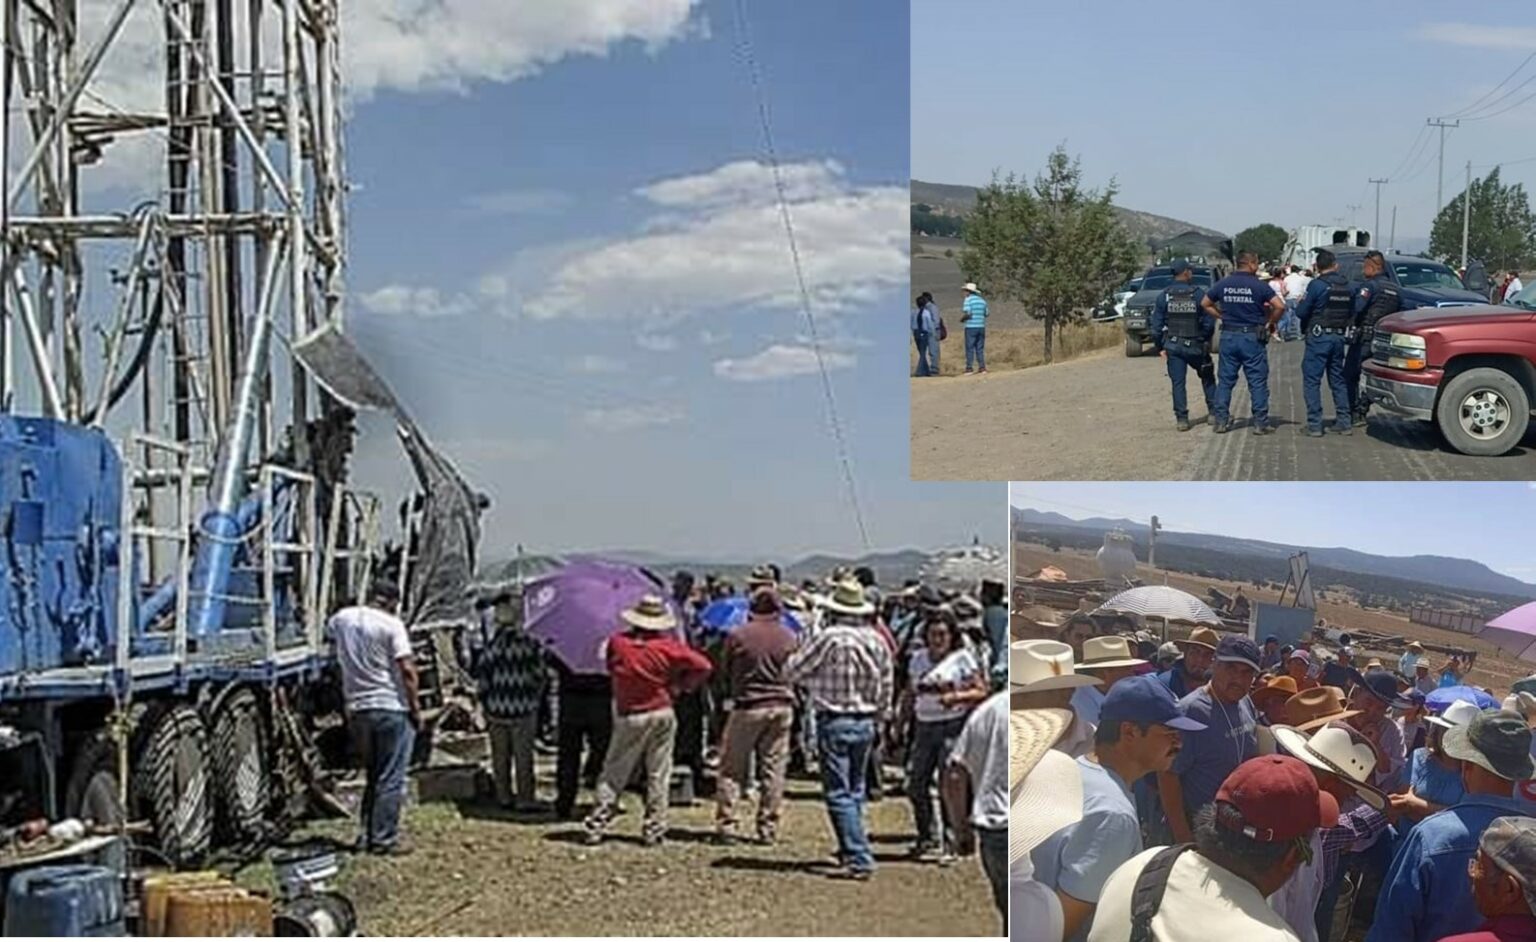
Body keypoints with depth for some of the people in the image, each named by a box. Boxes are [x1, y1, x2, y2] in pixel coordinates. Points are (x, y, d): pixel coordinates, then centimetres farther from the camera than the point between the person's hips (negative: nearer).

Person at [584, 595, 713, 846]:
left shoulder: (617, 643, -7)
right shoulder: (668, 647, -10)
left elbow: (610, 667, 10)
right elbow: (703, 666, -11)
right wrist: (682, 684, 4)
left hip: (628, 717, 0)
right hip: (661, 714, 0)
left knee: (613, 774, 9)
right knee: (658, 776, 8)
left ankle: (596, 825, 6)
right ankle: (653, 830, 8)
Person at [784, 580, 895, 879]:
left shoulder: (829, 637, -14)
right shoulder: (877, 641, 3)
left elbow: (791, 671, -7)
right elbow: (887, 685, 11)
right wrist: (879, 714, 23)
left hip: (834, 722, -6)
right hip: (865, 722, 6)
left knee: (839, 793, -3)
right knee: (855, 790, 21)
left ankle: (859, 859, -9)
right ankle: (850, 849, 32)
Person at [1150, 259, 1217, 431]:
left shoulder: (1164, 296, -2)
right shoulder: (1199, 294, -8)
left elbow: (1156, 324, -1)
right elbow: (1209, 322, -6)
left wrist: (1159, 346, 8)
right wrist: (1206, 341, 9)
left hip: (1173, 346, 1)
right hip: (1195, 346, -1)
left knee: (1178, 383, 4)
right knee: (1207, 378, 18)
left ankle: (1181, 419, 0)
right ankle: (1213, 411, 22)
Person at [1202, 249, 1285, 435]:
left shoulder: (1223, 284, 3)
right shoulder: (1259, 286, -9)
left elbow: (1205, 304, 11)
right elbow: (1279, 306, -15)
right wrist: (1270, 322, 0)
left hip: (1228, 336, 3)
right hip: (1252, 337, -3)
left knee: (1225, 380, 10)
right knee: (1257, 381, 3)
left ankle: (1220, 420, 10)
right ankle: (1260, 423, 4)